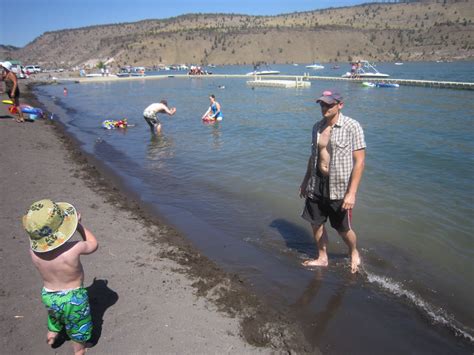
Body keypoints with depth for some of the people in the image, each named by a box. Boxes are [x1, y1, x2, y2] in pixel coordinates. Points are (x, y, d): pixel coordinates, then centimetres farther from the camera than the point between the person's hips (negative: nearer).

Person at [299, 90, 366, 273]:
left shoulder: (352, 126, -13)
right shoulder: (317, 127, 5)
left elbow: (359, 161, -15)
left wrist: (352, 193, -19)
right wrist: (305, 181, 19)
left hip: (339, 188, -5)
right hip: (316, 185, 5)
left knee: (343, 229, 9)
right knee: (316, 224, 12)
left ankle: (354, 253, 39)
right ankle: (322, 258, 34)